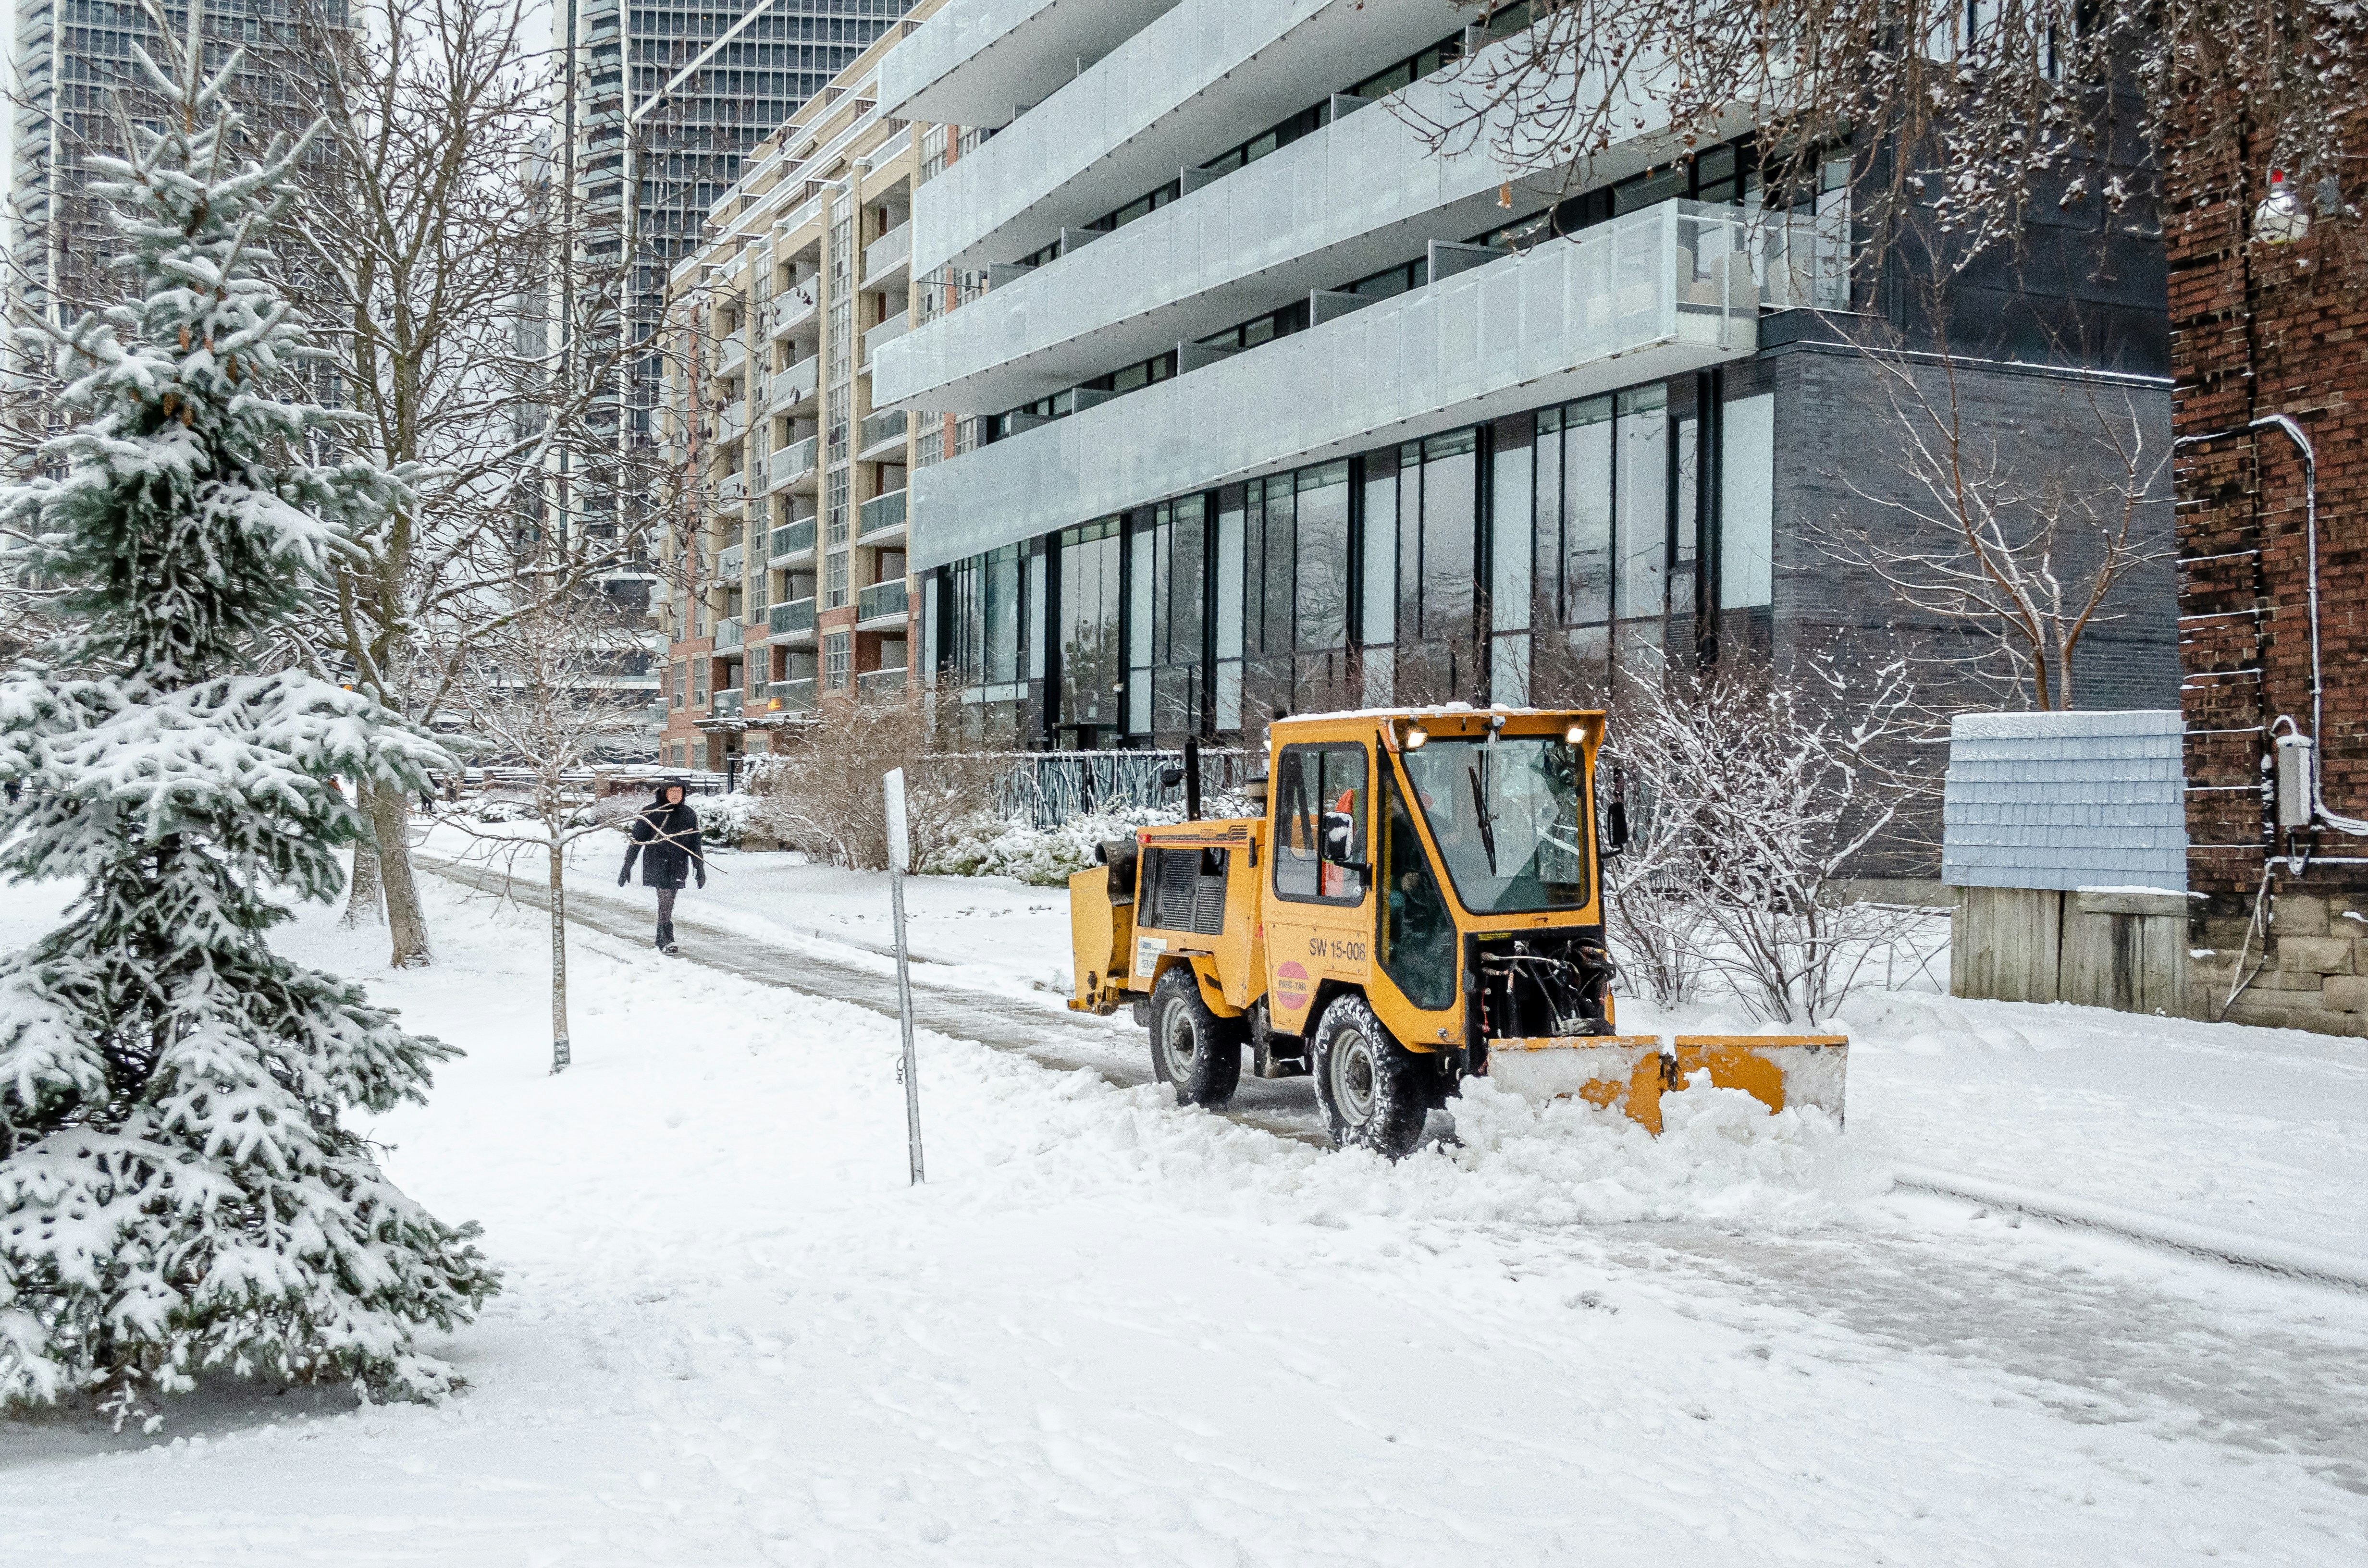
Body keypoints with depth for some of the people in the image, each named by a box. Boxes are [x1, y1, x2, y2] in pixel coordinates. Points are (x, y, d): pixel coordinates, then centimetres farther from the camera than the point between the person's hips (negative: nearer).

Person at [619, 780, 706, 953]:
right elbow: (637, 840, 0)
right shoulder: (650, 812, -4)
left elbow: (695, 844, 14)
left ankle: (661, 942, 17)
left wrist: (700, 868, 11)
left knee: (668, 904, 8)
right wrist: (627, 868, 0)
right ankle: (668, 942, -17)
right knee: (665, 901, -16)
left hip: (678, 867, 4)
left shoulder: (689, 814, 7)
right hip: (657, 865, -4)